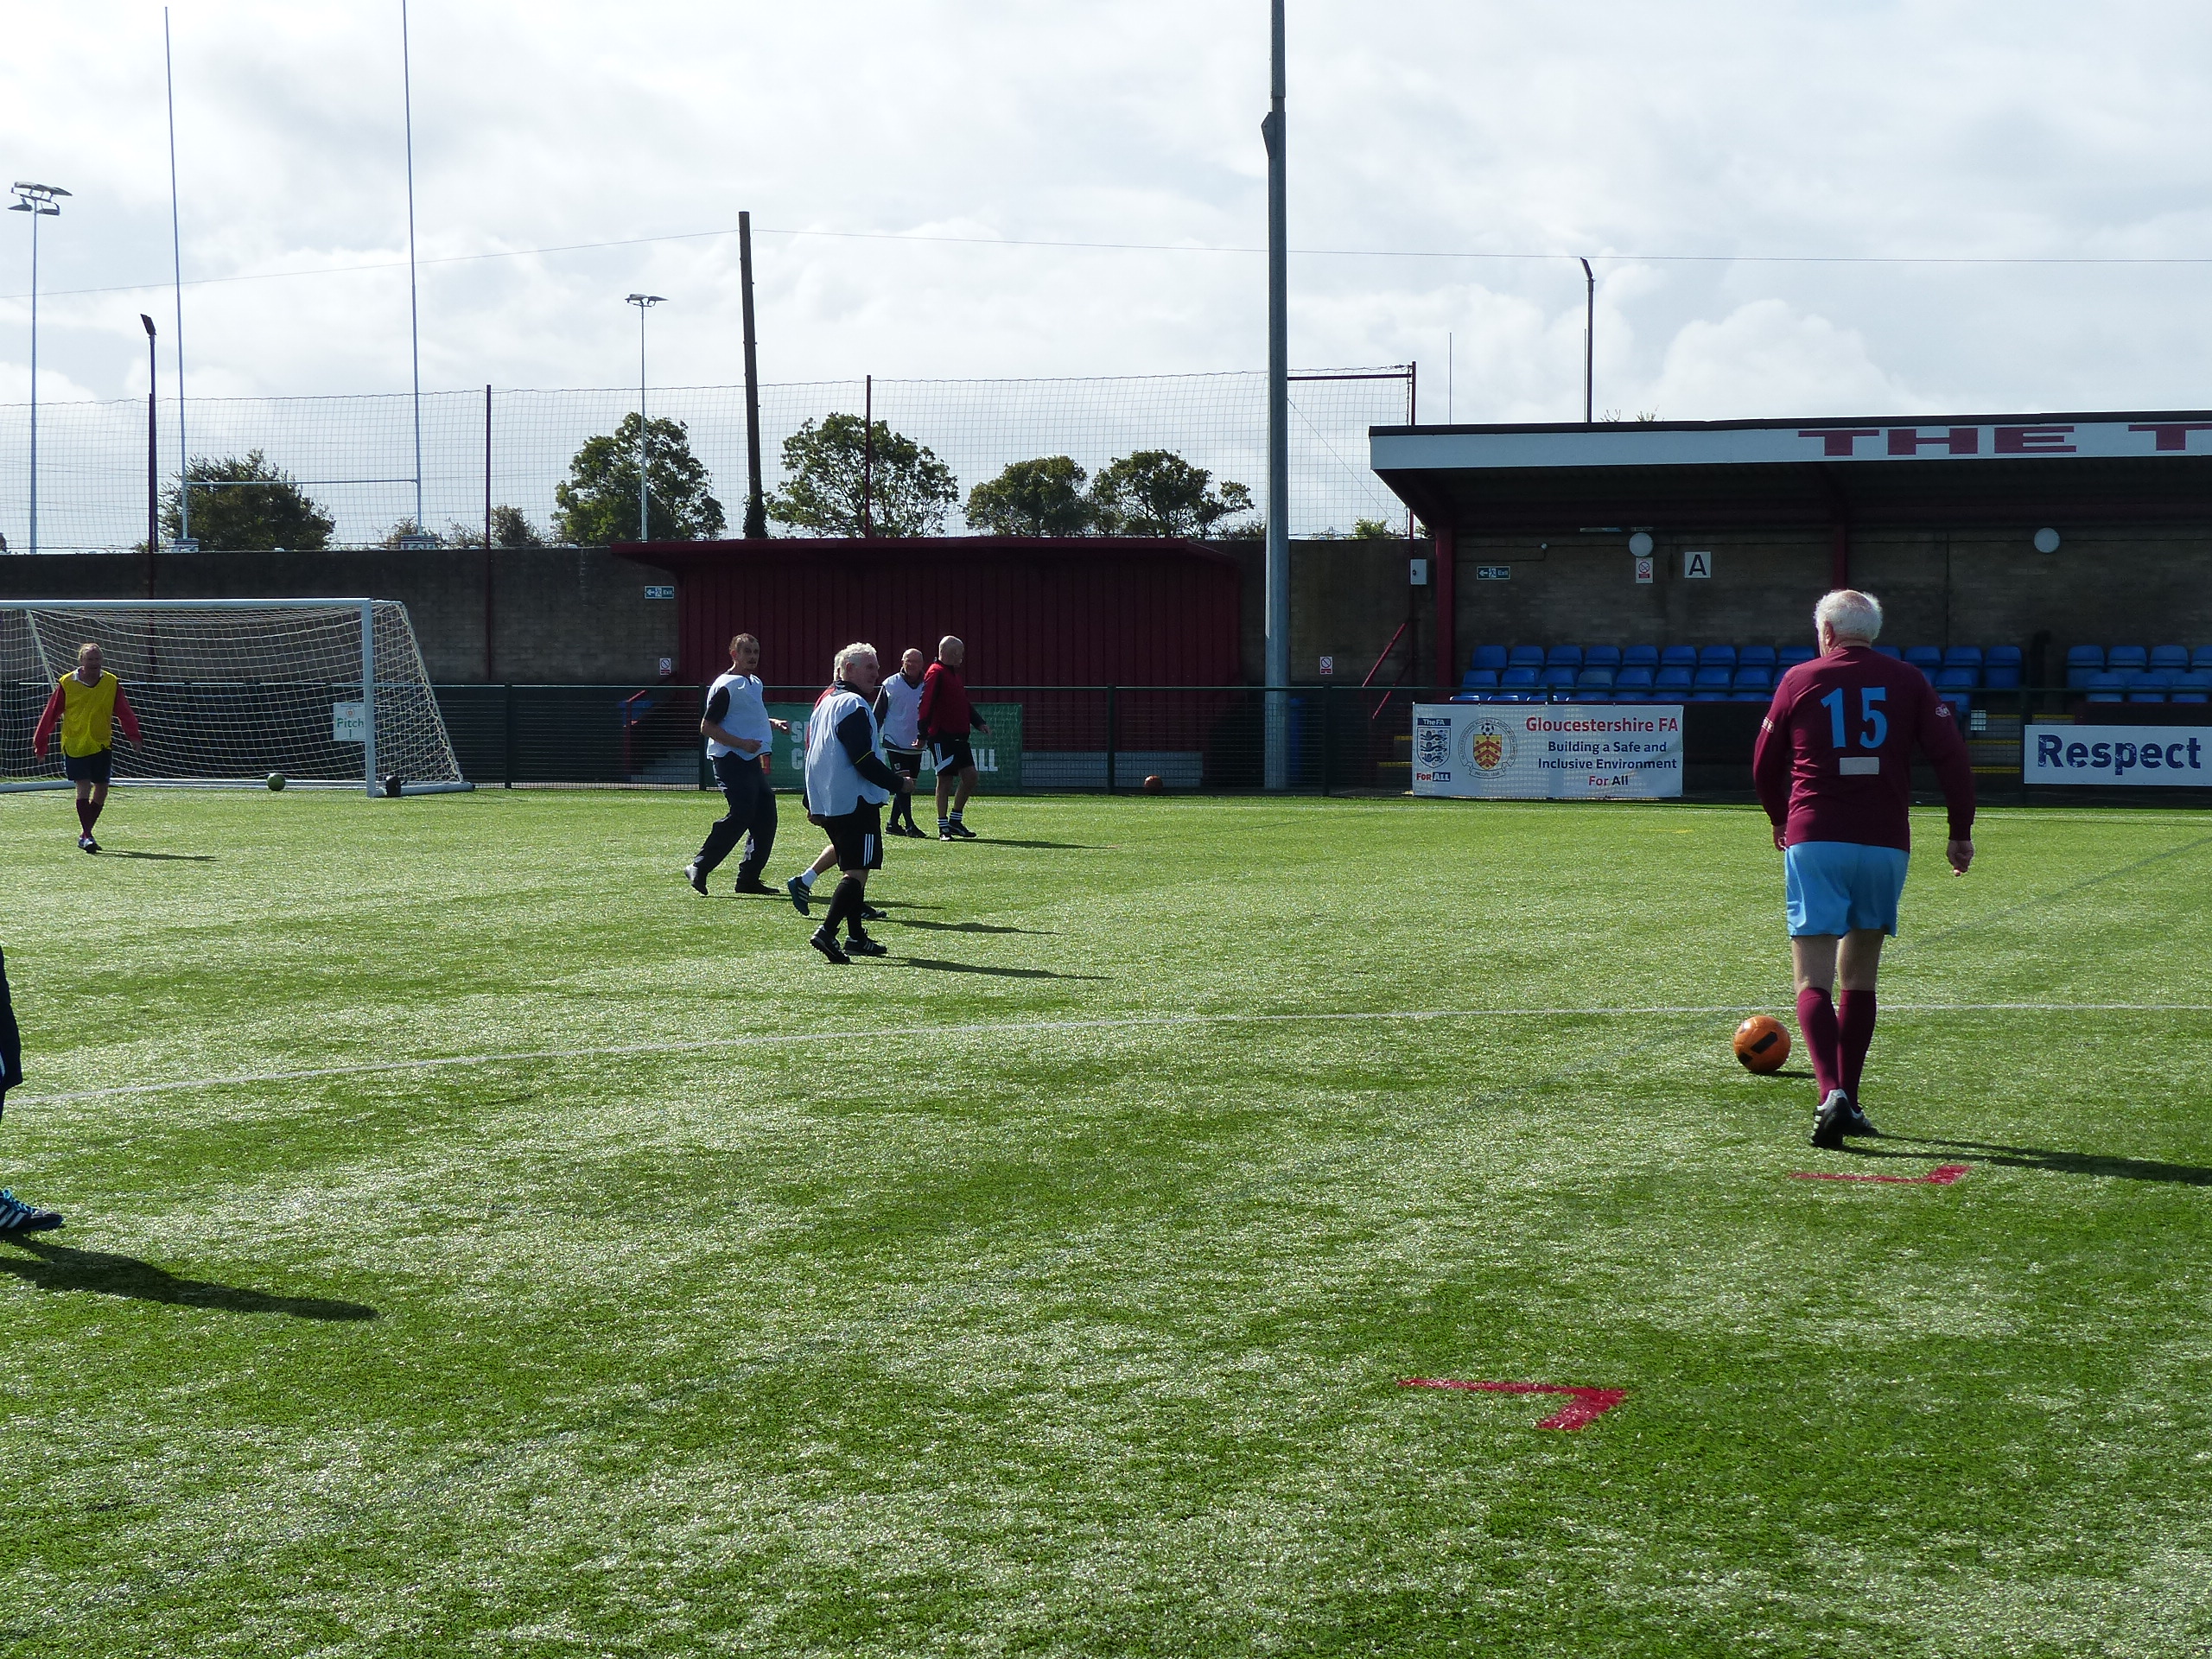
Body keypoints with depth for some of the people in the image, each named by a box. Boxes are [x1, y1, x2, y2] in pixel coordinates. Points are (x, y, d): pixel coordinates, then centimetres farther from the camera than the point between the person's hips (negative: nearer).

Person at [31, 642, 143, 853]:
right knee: (84, 787, -13)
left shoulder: (112, 683, 2)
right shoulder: (67, 684, -3)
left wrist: (133, 736, -11)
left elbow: (125, 712, 2)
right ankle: (86, 836, -13)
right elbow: (51, 713, 3)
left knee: (101, 789, 5)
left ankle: (85, 833, 19)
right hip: (74, 745, -3)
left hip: (102, 745, 3)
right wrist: (40, 740, 5)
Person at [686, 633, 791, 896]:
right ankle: (699, 869, -11)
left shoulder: (755, 684, 17)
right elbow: (707, 727, -15)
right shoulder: (726, 686, -11)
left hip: (752, 761, 9)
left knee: (766, 817, 6)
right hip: (730, 760, -9)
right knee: (740, 815, -17)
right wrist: (742, 743, -22)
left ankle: (749, 878, 11)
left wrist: (774, 724, 16)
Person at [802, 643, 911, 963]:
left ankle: (856, 937, 19)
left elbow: (812, 755, 22)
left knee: (852, 867, 17)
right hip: (856, 803, -10)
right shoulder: (854, 705, -14)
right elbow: (864, 761, -20)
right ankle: (827, 931, -23)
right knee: (858, 870, -11)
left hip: (826, 803, 10)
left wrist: (812, 804, 27)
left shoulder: (824, 703, 17)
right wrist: (898, 784, -9)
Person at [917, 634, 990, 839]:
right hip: (941, 736, -9)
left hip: (958, 736, 9)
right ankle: (943, 827, 1)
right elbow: (925, 705, -17)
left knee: (970, 776, 6)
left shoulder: (953, 674, 19)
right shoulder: (936, 673, -11)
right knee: (945, 780, -5)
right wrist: (924, 735, -21)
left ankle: (955, 821, 16)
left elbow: (964, 704, 26)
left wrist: (979, 723, 12)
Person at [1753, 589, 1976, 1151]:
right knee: (1859, 977, 16)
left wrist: (1781, 820, 32)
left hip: (1813, 840, -2)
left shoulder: (1799, 680, 6)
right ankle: (1848, 1103, 17)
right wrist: (1961, 831, 8)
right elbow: (1951, 754, 0)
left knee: (1814, 981, -7)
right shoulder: (1908, 681, 8)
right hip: (1885, 844, 2)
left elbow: (1765, 766, 14)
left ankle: (1832, 1093, -27)